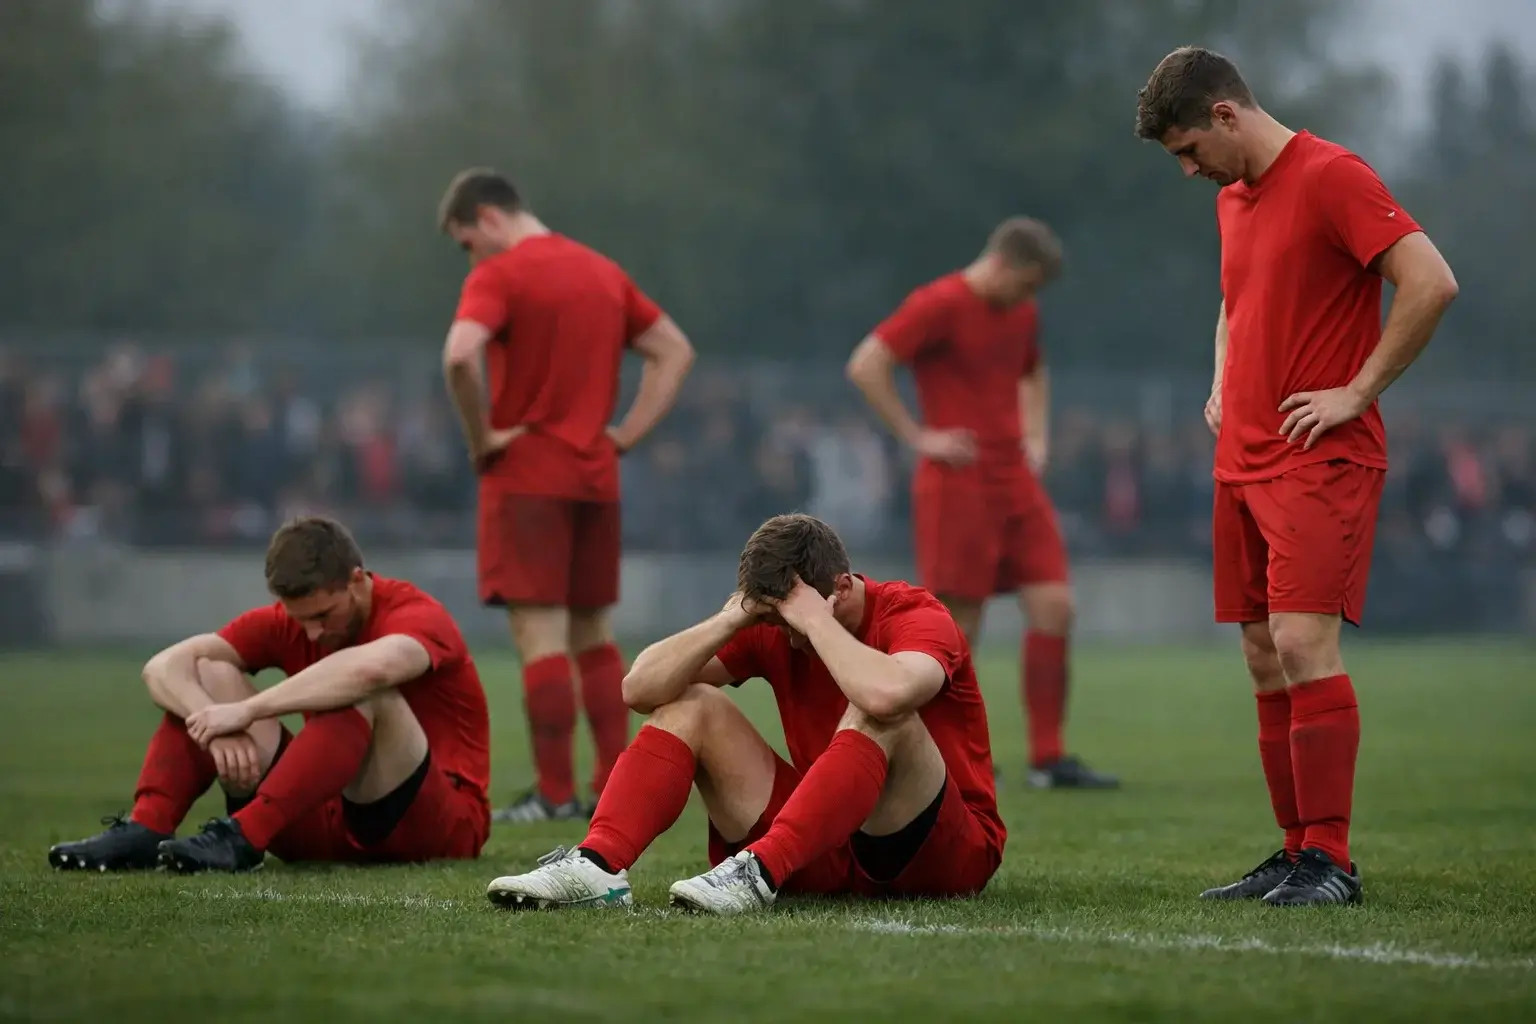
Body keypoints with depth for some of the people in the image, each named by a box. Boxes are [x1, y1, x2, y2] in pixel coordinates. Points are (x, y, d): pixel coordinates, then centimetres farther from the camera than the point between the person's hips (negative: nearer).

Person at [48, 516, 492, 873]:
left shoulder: (415, 615, -16)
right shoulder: (284, 622, 1)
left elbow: (372, 668, -42)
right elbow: (164, 667, -7)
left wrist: (248, 710, -38)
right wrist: (217, 724, -29)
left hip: (442, 825, -5)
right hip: (327, 818, 6)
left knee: (365, 693, -33)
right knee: (208, 676, -6)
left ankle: (243, 836, -41)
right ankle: (144, 831, -25)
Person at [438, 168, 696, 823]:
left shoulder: (499, 276, -9)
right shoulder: (604, 273, 14)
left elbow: (460, 356, -26)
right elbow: (675, 352, 17)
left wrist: (480, 437, -13)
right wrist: (626, 433, 10)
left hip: (527, 476, -7)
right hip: (595, 476, 7)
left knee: (540, 635, -5)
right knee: (593, 634, 14)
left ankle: (555, 794, -5)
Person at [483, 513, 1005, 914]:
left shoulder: (917, 617, -15)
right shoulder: (772, 629, 1)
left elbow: (885, 695, -41)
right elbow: (640, 689, -6)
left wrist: (816, 620, -27)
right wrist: (731, 620, -17)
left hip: (948, 851, -6)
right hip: (826, 844, 6)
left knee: (879, 716, -33)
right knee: (691, 705, -5)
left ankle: (761, 873, -43)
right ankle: (597, 865, -27)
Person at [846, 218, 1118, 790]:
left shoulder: (1022, 313, 15)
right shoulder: (939, 306, -9)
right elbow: (865, 366, -16)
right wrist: (917, 438, -15)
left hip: (1016, 483, 7)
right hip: (958, 483, -7)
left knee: (1054, 606, -2)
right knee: (958, 625, -5)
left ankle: (1048, 759, 3)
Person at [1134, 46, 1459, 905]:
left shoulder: (1332, 178, -11)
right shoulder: (1233, 199, 17)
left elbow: (1431, 283, -19)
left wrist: (1358, 392, -16)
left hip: (1322, 458, -8)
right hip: (1243, 462, 8)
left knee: (1302, 641, -16)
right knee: (1266, 659, 6)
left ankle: (1331, 860, -13)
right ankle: (1297, 855, 10)